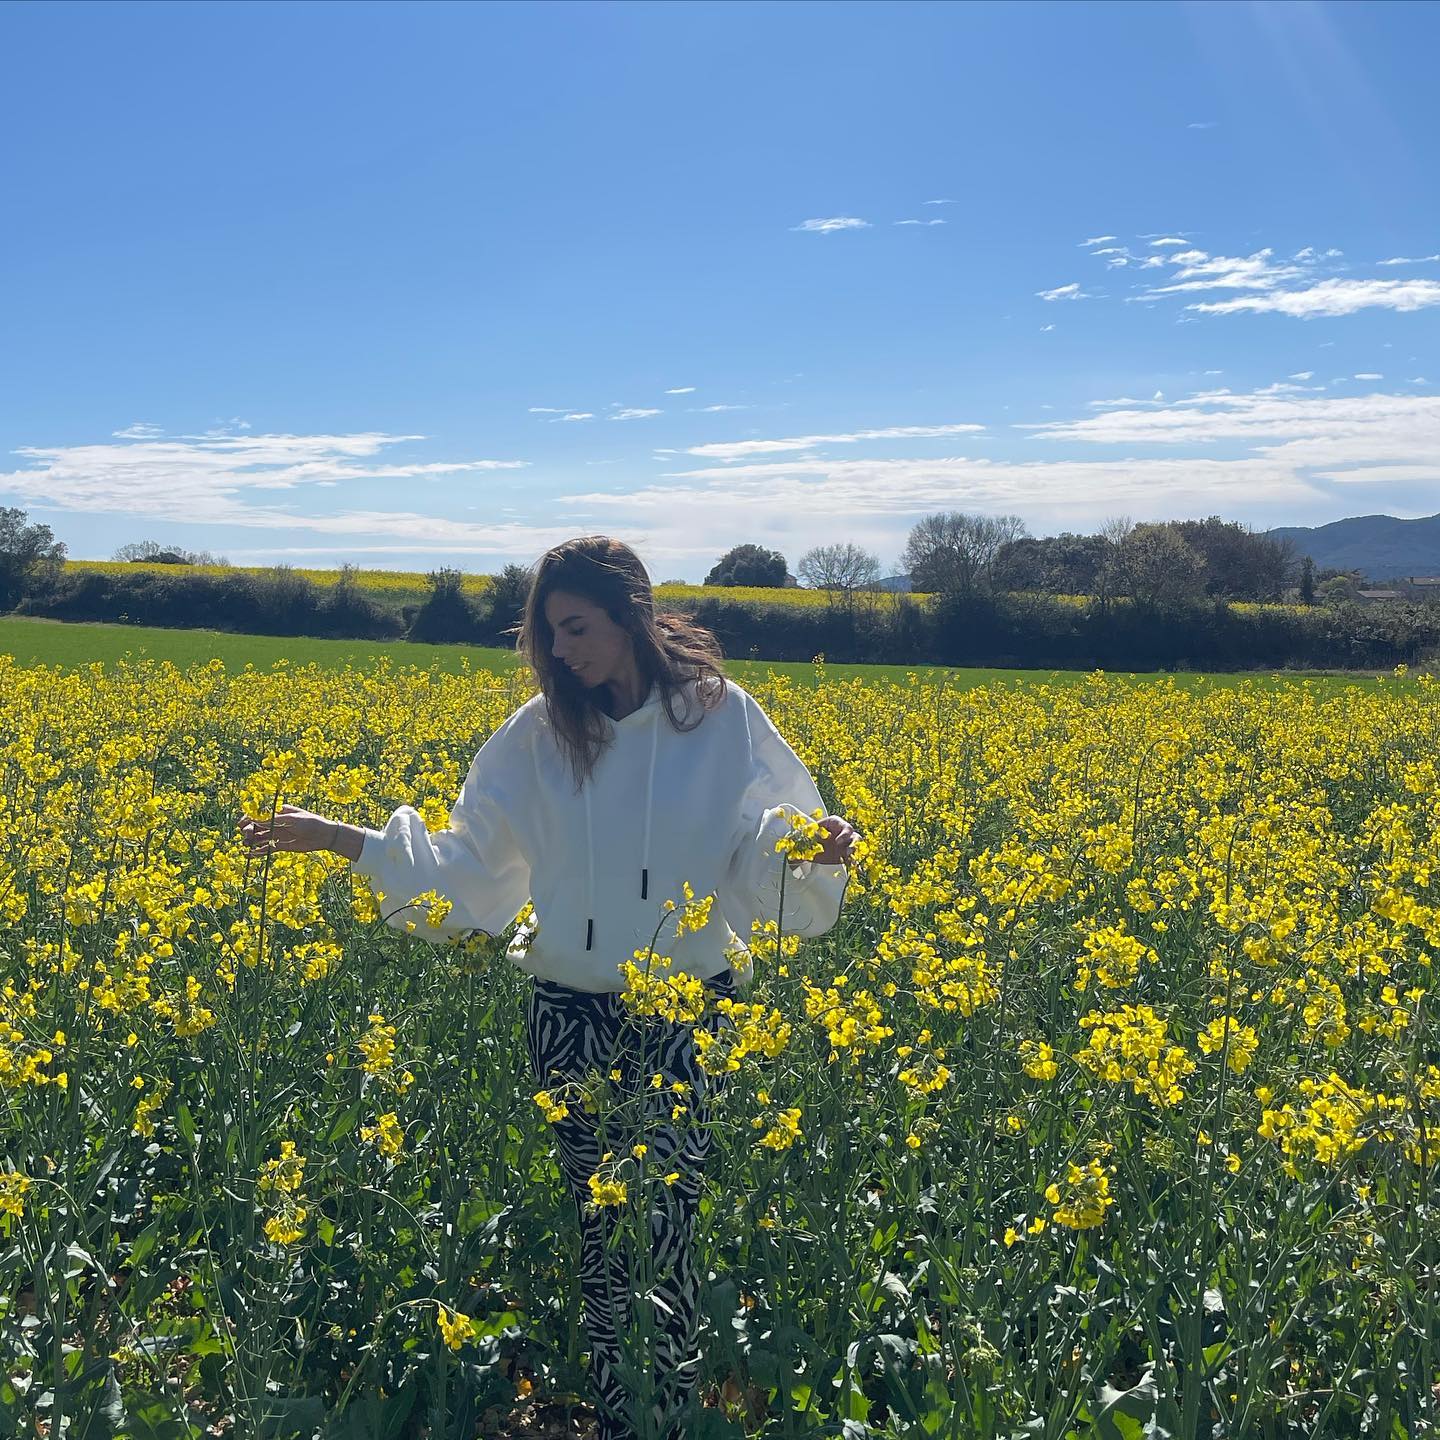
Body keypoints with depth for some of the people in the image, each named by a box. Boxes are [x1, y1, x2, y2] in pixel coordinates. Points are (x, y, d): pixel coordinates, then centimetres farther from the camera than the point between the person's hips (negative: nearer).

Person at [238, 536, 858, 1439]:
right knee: (595, 1224, 7)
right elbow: (469, 869, 6)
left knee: (669, 1221, -7)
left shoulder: (723, 719, -5)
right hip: (569, 1015, 3)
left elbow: (762, 862, -3)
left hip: (688, 1011, -2)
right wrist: (346, 840, -1)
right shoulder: (537, 735, 1)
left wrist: (812, 851, -25)